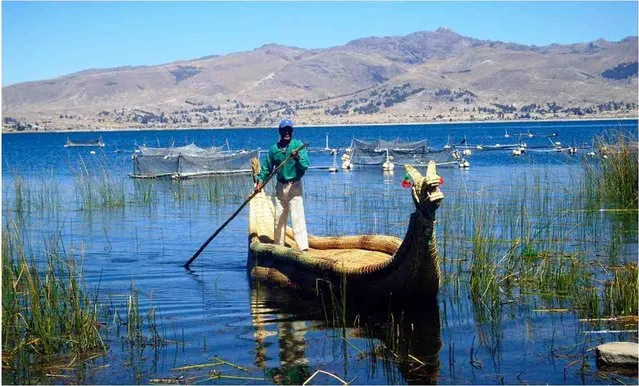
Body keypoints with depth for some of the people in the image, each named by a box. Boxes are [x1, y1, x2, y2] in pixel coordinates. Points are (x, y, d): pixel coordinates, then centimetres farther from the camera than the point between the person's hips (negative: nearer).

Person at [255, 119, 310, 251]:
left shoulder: (298, 145, -6)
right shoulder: (274, 149, 5)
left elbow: (305, 165, -14)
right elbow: (266, 167, 13)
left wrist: (297, 158, -32)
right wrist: (260, 180, 0)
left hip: (294, 187, -5)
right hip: (280, 187, 5)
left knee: (297, 218, -14)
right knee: (278, 219, 13)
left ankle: (303, 246, -19)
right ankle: (278, 245, 26)